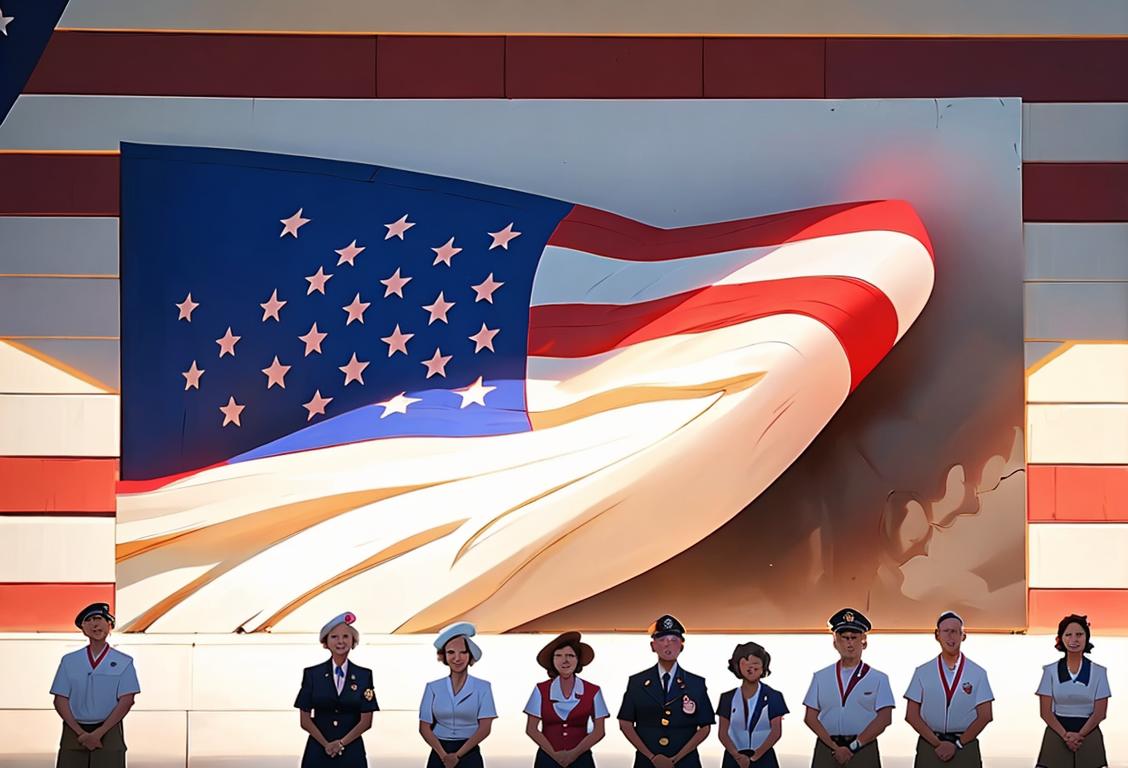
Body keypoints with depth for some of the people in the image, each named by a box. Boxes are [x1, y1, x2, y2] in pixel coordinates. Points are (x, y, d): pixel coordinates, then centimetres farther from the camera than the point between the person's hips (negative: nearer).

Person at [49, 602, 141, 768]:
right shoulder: (69, 661, 11)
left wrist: (99, 733, -12)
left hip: (109, 733, -2)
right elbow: (61, 700, 5)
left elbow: (126, 701, -2)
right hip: (74, 734, 2)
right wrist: (81, 733, -9)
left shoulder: (124, 662, 6)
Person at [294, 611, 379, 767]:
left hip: (352, 752, 0)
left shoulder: (364, 675, 5)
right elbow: (304, 720, 3)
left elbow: (366, 720, 2)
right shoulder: (311, 674, 5)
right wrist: (326, 744, -8)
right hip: (318, 752, 0)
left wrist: (342, 743, -8)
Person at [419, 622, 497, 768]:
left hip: (469, 755, -1)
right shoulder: (433, 688, 7)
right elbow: (424, 727, 3)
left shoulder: (482, 687, 3)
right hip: (439, 756, 1)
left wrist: (457, 755, -11)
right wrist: (444, 756, -10)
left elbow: (485, 728, -4)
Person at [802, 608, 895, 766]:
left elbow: (884, 718, -2)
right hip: (826, 751, 2)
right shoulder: (821, 677, 13)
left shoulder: (879, 679, 7)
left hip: (863, 752, -1)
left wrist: (853, 747, -10)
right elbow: (810, 717, 6)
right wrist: (834, 747, -7)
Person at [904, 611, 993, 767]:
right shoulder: (922, 672, 6)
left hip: (965, 749, -1)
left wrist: (957, 744, -7)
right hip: (929, 748, 1)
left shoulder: (978, 673, 4)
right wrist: (937, 743, -7)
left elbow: (984, 716, 1)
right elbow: (912, 714, 3)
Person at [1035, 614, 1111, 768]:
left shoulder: (1098, 672, 3)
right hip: (1057, 737, 0)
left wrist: (1079, 735, -14)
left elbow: (1100, 712, -2)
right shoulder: (1050, 671, 3)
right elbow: (1046, 711, -1)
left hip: (1089, 737, 0)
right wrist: (1065, 735, -13)